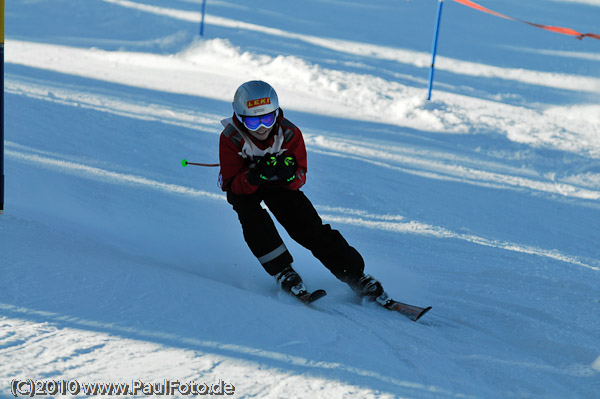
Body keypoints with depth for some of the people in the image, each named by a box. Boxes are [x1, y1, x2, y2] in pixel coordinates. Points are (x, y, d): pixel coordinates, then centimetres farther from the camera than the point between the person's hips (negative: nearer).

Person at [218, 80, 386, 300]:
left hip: (279, 183, 1)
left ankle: (352, 272, -6)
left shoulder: (290, 134, -25)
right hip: (242, 184, -1)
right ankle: (282, 270, -22)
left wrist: (289, 174, -43)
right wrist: (256, 176, -50)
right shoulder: (230, 139, -29)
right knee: (250, 214, -32)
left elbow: (300, 179, -19)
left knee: (308, 225, -14)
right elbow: (232, 184, -30)